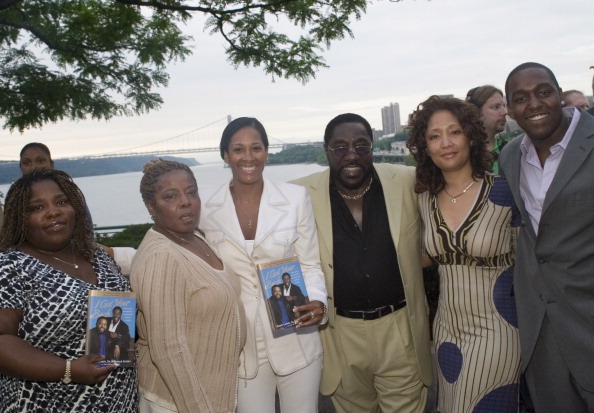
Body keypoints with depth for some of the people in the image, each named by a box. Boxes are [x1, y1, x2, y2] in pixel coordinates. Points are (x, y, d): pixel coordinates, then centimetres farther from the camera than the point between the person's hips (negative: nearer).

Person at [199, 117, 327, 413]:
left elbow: (310, 264, -2)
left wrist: (317, 301, -18)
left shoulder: (295, 198, -6)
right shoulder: (207, 207, -3)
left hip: (295, 337, 0)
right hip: (240, 344, 1)